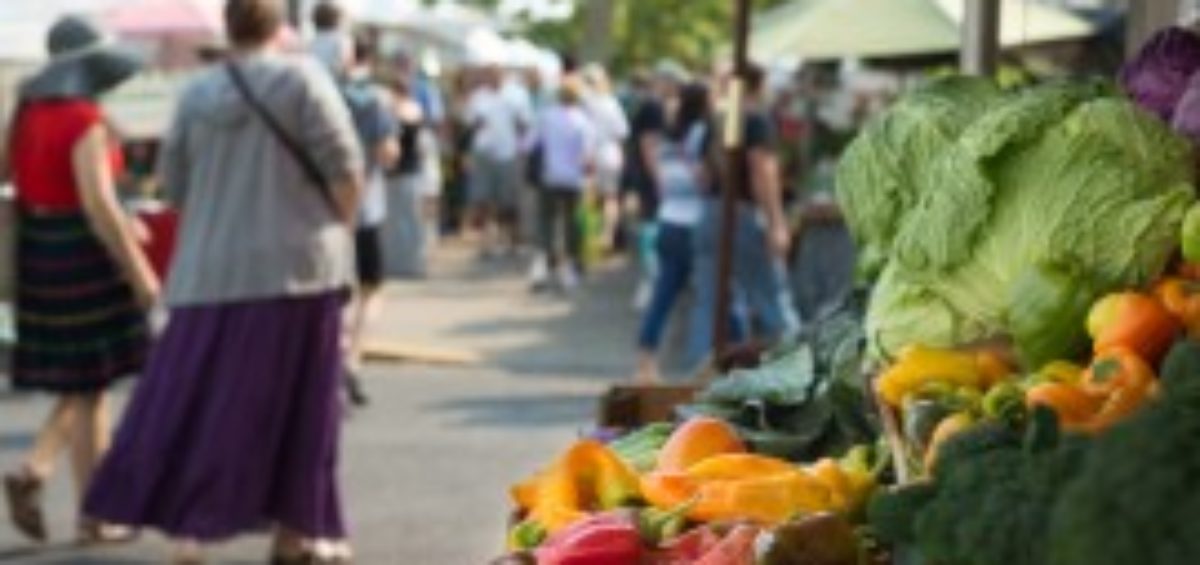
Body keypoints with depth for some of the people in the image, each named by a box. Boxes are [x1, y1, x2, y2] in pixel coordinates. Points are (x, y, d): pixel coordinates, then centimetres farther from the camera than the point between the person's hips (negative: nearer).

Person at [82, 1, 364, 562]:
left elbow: (174, 181, 10)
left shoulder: (196, 94, 5)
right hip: (294, 263, -3)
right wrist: (340, 236, 4)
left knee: (196, 395, 8)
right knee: (294, 405, 6)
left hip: (213, 269, 3)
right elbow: (344, 167, -10)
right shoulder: (300, 79, -7)